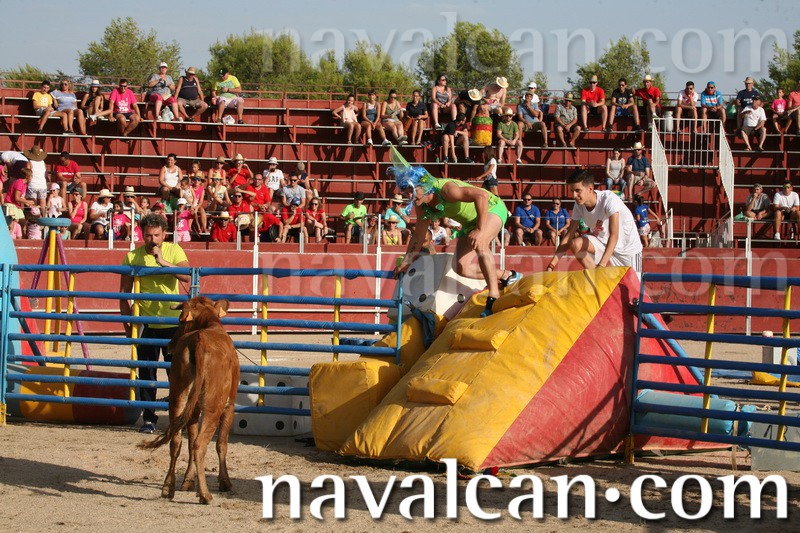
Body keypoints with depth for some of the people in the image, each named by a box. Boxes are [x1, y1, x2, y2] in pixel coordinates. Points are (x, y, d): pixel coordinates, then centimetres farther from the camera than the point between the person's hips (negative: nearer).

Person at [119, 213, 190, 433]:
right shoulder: (133, 256, -2)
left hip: (173, 322, 0)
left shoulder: (174, 251, -2)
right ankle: (148, 419, 10)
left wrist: (162, 262, -25)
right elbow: (125, 291, 5)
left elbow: (187, 276, -17)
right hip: (146, 323, 0)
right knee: (146, 372, 2)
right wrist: (127, 321, 2)